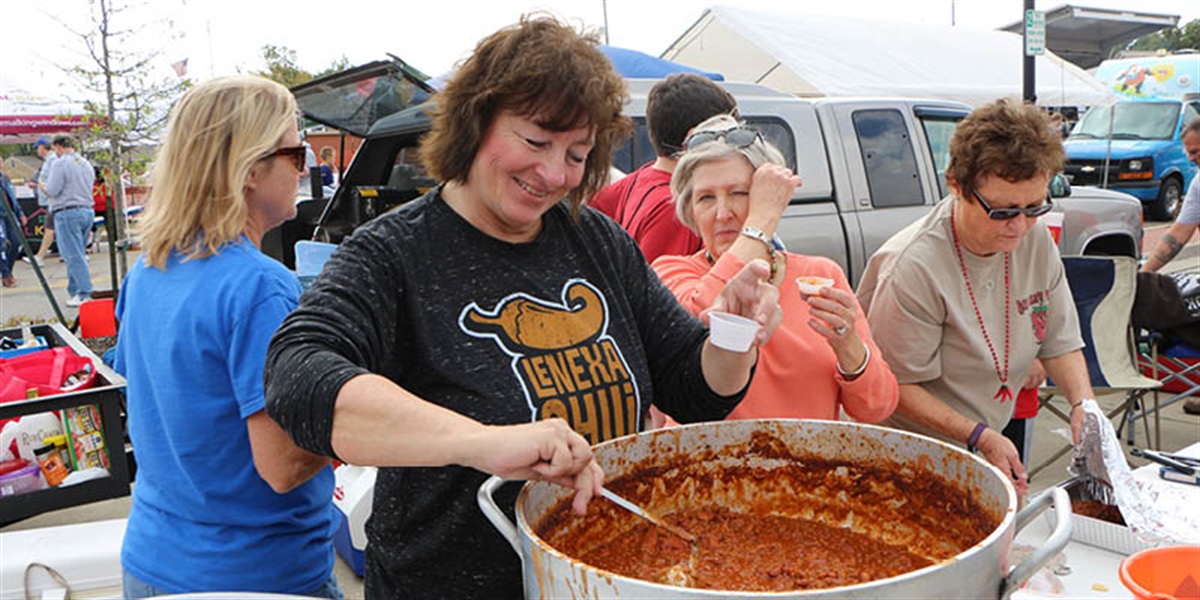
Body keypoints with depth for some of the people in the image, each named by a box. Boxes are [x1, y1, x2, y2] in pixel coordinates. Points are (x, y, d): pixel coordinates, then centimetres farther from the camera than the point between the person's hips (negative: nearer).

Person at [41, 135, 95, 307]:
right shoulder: (86, 164, 13)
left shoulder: (60, 164, -10)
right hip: (87, 211, 8)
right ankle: (74, 291, 18)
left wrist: (42, 185, 9)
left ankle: (85, 294, -7)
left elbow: (52, 191, -13)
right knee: (78, 254, 14)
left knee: (74, 256, -5)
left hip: (67, 213, -8)